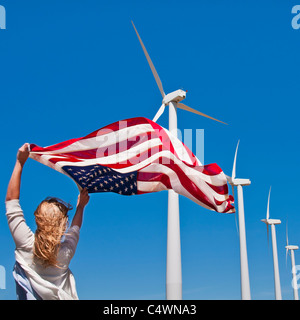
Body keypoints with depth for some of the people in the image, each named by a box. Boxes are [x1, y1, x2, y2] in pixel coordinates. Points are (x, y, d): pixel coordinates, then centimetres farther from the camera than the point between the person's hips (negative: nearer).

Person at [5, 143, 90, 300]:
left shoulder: (26, 243, -19)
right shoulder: (66, 251, -14)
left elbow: (11, 199, -11)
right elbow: (75, 229, 12)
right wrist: (80, 206, 28)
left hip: (30, 296, -1)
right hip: (62, 297, 1)